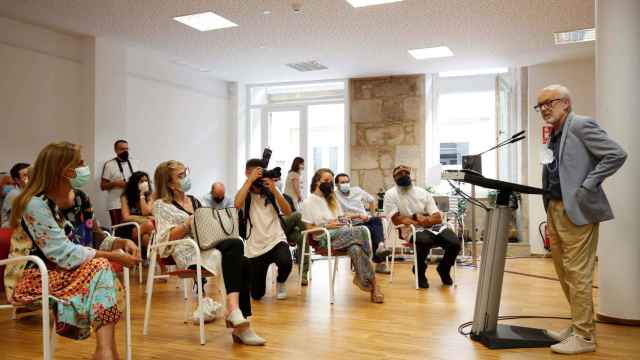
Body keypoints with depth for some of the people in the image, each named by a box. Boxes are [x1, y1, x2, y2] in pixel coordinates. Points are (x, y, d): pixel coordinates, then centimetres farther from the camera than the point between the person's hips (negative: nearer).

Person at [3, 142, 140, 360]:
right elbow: (65, 255, -23)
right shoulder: (36, 204, -19)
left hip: (52, 271, 7)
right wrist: (114, 256, -21)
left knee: (101, 266, -18)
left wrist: (120, 244, -14)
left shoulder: (73, 200, 6)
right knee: (99, 266, -24)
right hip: (30, 277, -7)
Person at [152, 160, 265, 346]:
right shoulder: (161, 205, 7)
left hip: (206, 246, 6)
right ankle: (233, 309, -36)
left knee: (242, 263, -27)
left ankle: (240, 327, -29)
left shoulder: (193, 200, 26)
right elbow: (165, 238, -4)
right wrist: (187, 224, -16)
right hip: (187, 253, -6)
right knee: (235, 244, -32)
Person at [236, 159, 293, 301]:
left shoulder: (271, 191, 4)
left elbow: (287, 212, -7)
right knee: (257, 295, 3)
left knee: (285, 262, -35)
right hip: (254, 248, 0)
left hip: (276, 240, 0)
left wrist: (274, 190, -17)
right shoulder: (245, 193, 1)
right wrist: (250, 180, -20)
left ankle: (280, 283, 3)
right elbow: (237, 204, -23)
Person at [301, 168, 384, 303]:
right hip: (324, 239, -5)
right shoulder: (308, 203, 4)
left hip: (340, 235, 5)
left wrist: (344, 224, -1)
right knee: (361, 230, -32)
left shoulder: (333, 200, 25)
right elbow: (309, 229, -1)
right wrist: (326, 226, -13)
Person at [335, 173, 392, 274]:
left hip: (366, 220, 5)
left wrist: (373, 215, 18)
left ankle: (380, 246, -50)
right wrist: (359, 215, -18)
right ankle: (380, 262, -37)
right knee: (370, 229, -34)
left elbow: (371, 200, 28)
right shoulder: (335, 196, -3)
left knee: (377, 220, -29)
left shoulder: (357, 190, 13)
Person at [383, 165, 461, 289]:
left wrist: (424, 219, -15)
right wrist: (417, 218, -12)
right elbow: (396, 220, -8)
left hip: (433, 227, 4)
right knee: (423, 241, -39)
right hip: (412, 230, -4)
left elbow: (438, 218, 4)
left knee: (455, 242, -21)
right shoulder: (390, 194, 2)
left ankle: (444, 269, 13)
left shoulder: (423, 192, 11)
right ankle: (419, 271, -5)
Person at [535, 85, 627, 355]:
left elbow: (617, 155, -14)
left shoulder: (581, 125, -7)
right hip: (555, 210, 9)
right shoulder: (554, 137, 17)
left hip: (577, 211, -9)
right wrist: (549, 212, 8)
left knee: (577, 274, -5)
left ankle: (584, 336, 5)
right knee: (564, 274, 14)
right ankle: (578, 325, 27)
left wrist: (587, 187, -15)